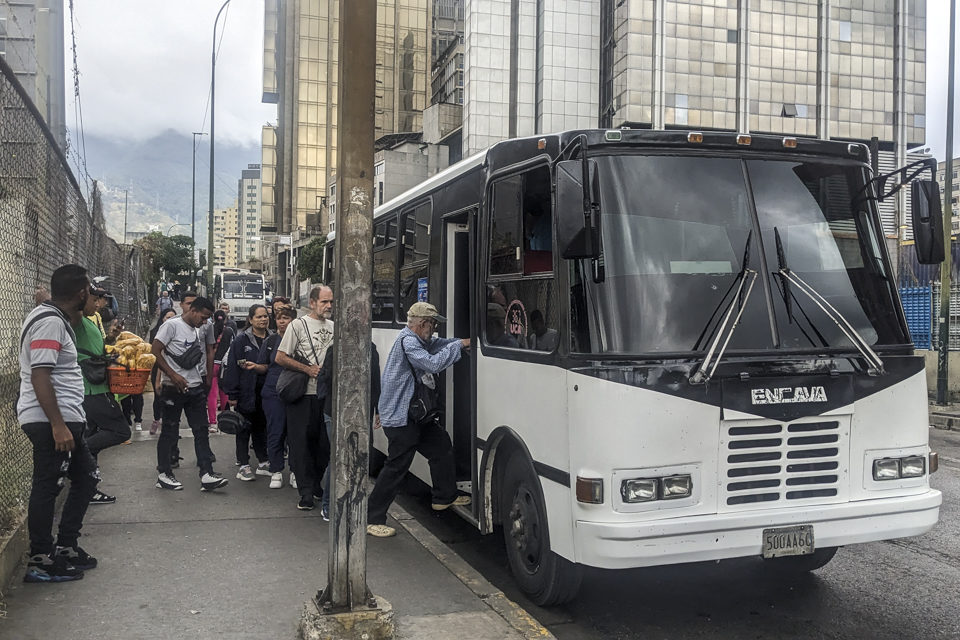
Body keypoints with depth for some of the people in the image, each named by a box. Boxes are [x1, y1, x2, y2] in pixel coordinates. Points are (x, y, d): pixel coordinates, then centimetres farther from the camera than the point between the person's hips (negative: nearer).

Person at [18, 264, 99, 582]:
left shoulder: (55, 318, 14)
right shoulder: (49, 322, -17)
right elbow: (40, 376, -23)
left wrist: (74, 319, 17)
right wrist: (58, 425, -26)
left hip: (64, 419, 11)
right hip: (51, 422, -11)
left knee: (86, 477, 16)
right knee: (47, 488, -2)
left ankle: (65, 548, 24)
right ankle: (40, 563, 8)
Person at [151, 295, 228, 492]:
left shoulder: (198, 330, 16)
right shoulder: (172, 325, -7)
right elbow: (155, 351, -14)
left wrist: (205, 381, 13)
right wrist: (173, 375, -19)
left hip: (196, 388, 7)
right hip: (174, 388, -7)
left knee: (201, 431, 2)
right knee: (169, 431, 3)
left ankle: (206, 475, 1)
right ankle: (163, 474, 15)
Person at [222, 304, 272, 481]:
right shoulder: (242, 340, -5)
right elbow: (233, 367, -8)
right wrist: (232, 394, -12)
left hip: (265, 392, 4)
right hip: (246, 393, -4)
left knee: (261, 428, 13)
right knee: (244, 429, 4)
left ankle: (263, 463, 22)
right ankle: (243, 466, 9)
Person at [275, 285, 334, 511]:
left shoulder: (334, 327, 11)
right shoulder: (298, 325, -4)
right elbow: (280, 358, -6)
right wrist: (308, 369, -13)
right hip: (304, 394, -5)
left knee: (325, 443, 10)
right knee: (302, 442, -3)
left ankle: (319, 485, 26)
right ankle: (306, 492, 3)